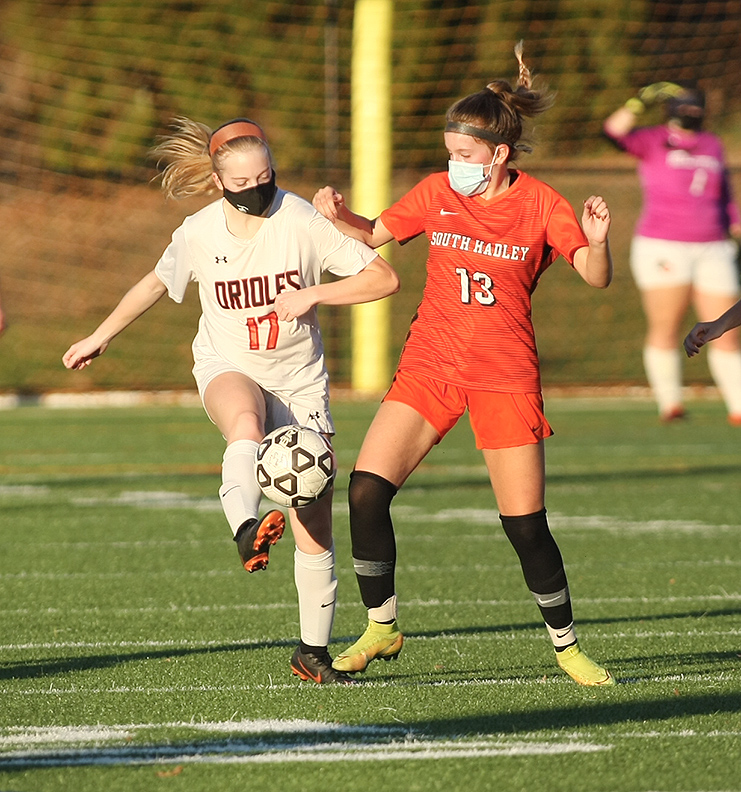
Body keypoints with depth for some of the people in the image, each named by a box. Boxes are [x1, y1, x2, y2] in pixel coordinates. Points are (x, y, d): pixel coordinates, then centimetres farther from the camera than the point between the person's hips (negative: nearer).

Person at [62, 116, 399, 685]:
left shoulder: (302, 222, -13)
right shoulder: (198, 234, -7)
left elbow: (384, 278, -12)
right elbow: (155, 284, 12)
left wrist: (312, 295, -22)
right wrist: (101, 337, 18)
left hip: (298, 378, 0)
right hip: (228, 368, 0)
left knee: (315, 527, -4)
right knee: (246, 422, -41)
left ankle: (313, 651, 11)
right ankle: (246, 530, -63)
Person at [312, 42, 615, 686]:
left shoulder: (540, 203, -5)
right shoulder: (437, 193, 4)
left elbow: (596, 278, -10)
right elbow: (375, 234, 18)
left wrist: (596, 243, -32)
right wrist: (338, 214, -3)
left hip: (506, 375, -3)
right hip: (430, 364, 3)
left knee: (526, 524, -5)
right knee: (366, 489, -12)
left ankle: (567, 645, 16)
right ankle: (381, 629, 4)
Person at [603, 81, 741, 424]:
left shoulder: (712, 144, 16)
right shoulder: (652, 141, 0)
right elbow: (614, 131, -18)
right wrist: (641, 101, -23)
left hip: (712, 250, 4)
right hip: (661, 250, -4)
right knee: (665, 328, -8)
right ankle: (668, 403, 1)